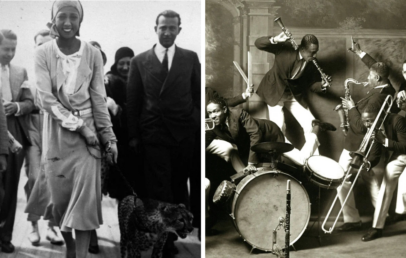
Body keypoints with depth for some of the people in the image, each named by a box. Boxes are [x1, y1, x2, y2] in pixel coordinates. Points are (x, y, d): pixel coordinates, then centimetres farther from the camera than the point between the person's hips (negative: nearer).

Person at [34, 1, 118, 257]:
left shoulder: (93, 54, -2)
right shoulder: (43, 53, -5)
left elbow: (99, 99, 1)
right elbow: (46, 99, -12)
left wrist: (110, 137, 0)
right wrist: (78, 126, -17)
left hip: (89, 132, 0)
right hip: (58, 133, 0)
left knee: (86, 200, -7)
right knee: (61, 199, 7)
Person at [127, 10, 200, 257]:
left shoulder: (191, 58, 6)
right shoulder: (140, 60, 4)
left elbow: (199, 95, 6)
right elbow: (133, 100, 5)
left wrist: (197, 126, -1)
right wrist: (133, 135, 2)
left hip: (184, 134, 1)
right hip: (153, 134, -1)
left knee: (179, 188, 11)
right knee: (159, 190, -1)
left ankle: (175, 232, 25)